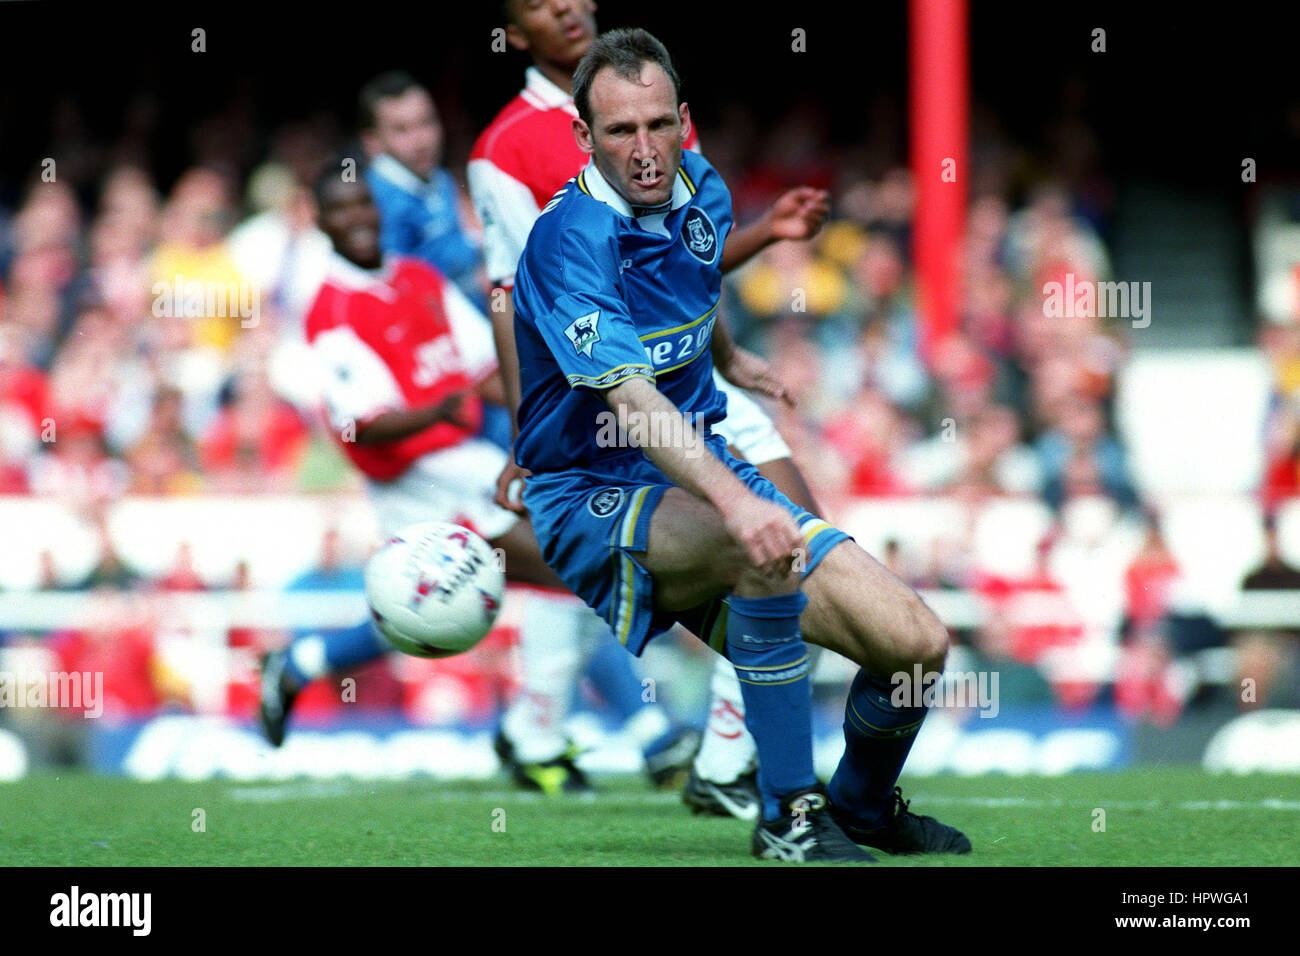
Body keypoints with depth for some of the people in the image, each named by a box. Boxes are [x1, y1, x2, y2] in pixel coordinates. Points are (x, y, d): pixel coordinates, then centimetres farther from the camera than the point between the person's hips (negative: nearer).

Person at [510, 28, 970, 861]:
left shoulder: (703, 191, 3)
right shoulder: (571, 239, -22)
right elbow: (630, 397, -35)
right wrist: (732, 499, -49)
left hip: (707, 475, 7)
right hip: (596, 503, -7)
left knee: (917, 643, -8)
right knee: (770, 544, -39)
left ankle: (864, 803, 25)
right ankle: (789, 817, -25)